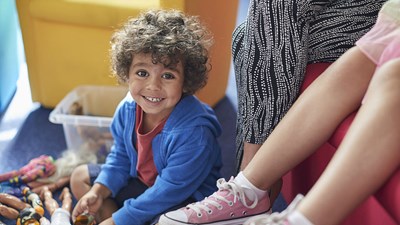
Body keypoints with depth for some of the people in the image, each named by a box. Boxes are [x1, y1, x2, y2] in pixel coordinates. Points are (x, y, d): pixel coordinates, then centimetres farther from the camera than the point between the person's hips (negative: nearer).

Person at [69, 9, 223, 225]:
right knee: (80, 178, 10)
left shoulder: (194, 133, -35)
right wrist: (99, 192, -9)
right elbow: (121, 157, 5)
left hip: (185, 199, -7)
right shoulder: (127, 109, -13)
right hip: (141, 182, 7)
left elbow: (170, 191, -28)